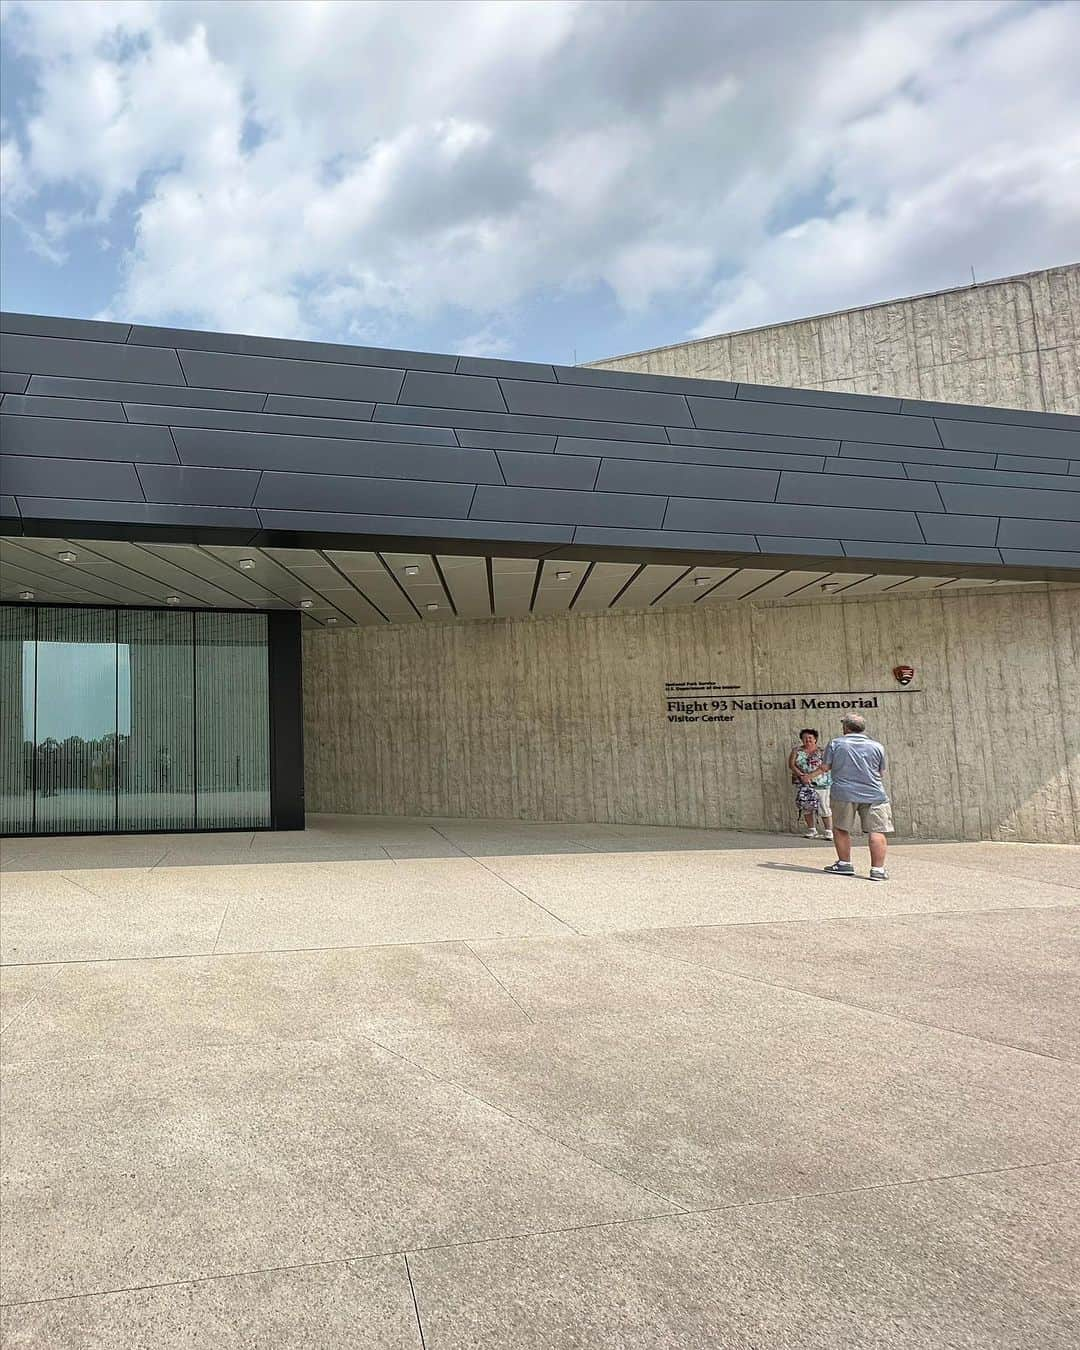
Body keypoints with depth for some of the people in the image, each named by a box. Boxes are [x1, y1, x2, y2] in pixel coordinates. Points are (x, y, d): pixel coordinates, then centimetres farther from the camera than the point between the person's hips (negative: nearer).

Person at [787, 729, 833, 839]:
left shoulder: (822, 751, -1)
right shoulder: (797, 750, 7)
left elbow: (824, 767, -11)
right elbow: (791, 765, -1)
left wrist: (809, 776, -21)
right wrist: (801, 775, -16)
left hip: (820, 783, -3)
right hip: (803, 784, 3)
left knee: (824, 808, -4)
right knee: (806, 807, 5)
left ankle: (829, 832, 2)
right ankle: (812, 830, 16)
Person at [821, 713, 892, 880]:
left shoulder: (835, 744, 2)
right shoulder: (877, 746, 6)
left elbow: (826, 766, 5)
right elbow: (881, 772, 13)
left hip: (843, 793, 0)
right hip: (874, 794, 1)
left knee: (841, 829, 14)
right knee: (877, 831, 0)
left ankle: (844, 864, 17)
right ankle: (878, 870, -4)